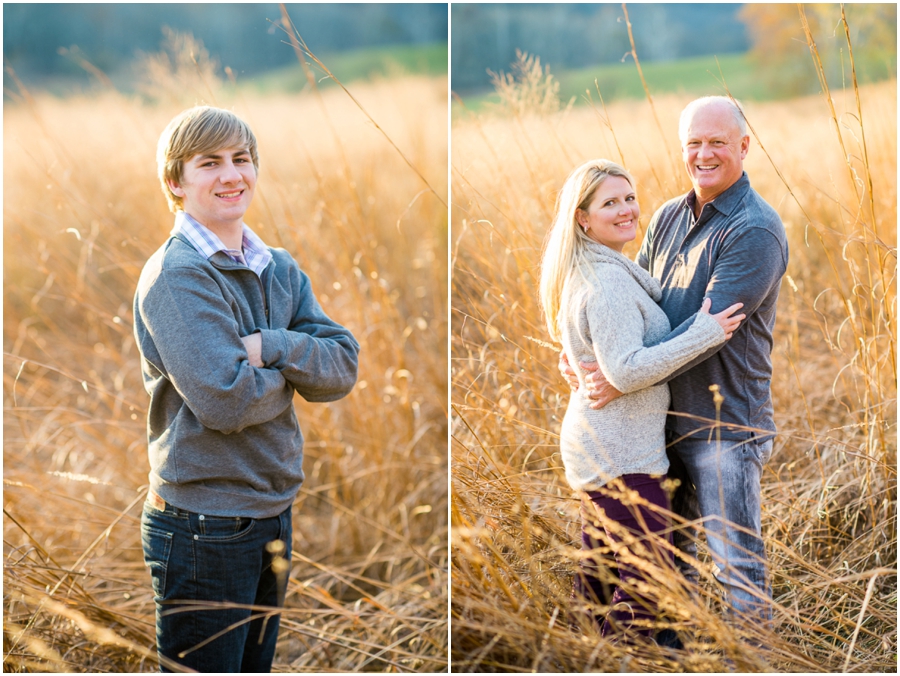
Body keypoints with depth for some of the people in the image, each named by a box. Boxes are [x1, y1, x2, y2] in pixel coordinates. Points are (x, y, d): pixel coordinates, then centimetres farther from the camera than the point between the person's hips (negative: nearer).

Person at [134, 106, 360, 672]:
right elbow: (224, 401, -24)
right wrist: (294, 369, -7)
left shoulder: (281, 269, 9)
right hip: (203, 529, -8)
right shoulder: (176, 274, -15)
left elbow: (344, 367, -1)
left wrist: (272, 347, -18)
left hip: (274, 515, 8)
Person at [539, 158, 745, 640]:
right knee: (648, 581, -6)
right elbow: (627, 370, -27)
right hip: (622, 455, -11)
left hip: (593, 443, 11)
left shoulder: (588, 273, 13)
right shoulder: (608, 282, -20)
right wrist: (703, 334, -24)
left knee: (598, 569, 19)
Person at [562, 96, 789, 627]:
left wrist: (627, 380, -21)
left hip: (725, 427, -8)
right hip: (665, 419, 8)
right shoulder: (669, 217, 9)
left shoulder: (756, 230, -16)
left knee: (738, 563, 0)